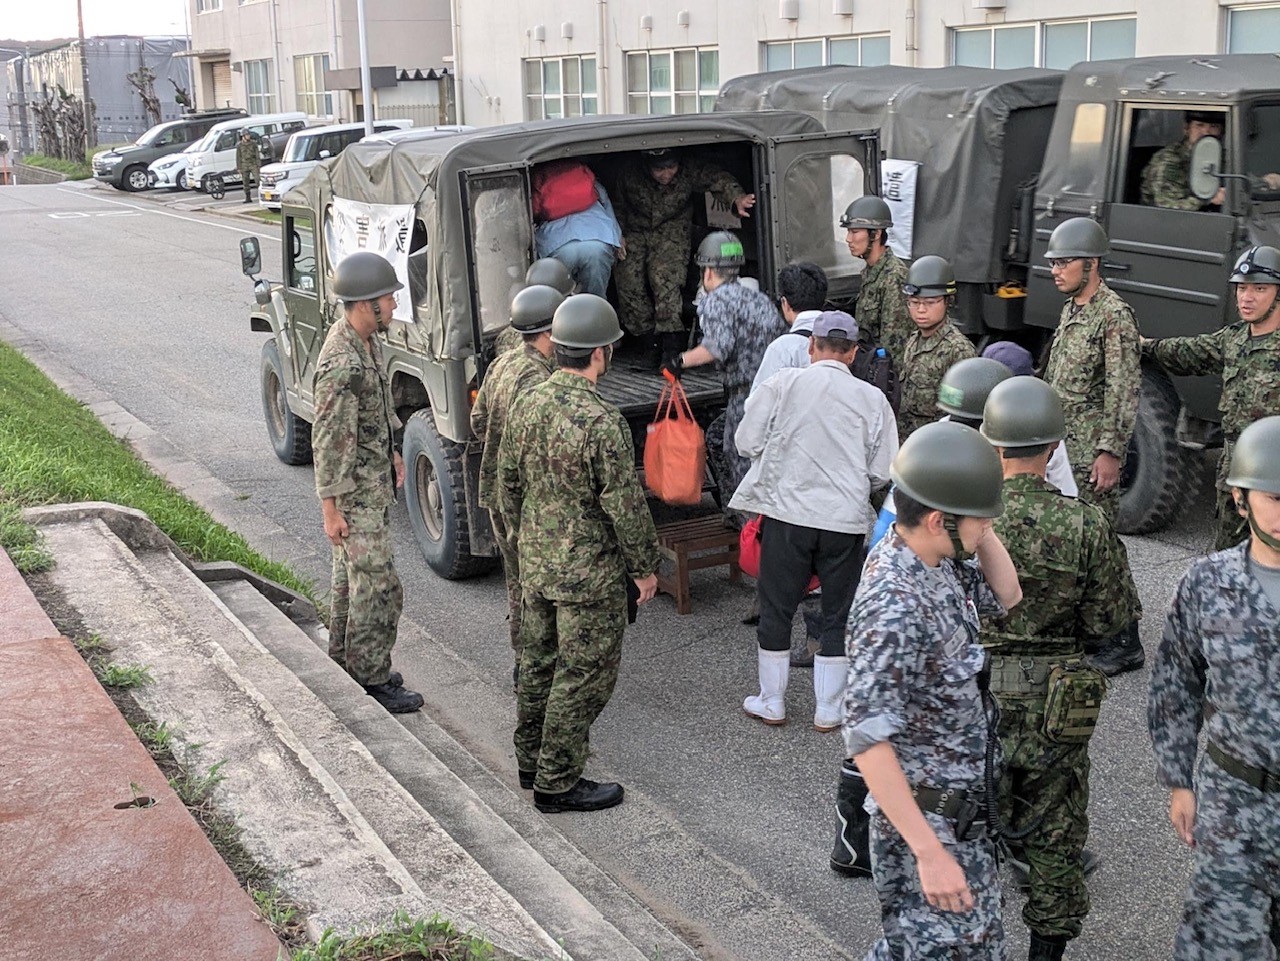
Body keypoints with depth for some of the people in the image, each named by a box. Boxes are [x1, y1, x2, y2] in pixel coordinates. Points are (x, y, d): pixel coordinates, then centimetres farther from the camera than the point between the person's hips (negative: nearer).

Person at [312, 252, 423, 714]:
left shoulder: (367, 339, 2)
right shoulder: (342, 365, -29)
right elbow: (328, 441, -25)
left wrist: (393, 454, 22)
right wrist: (330, 508, -21)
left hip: (375, 479, 10)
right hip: (355, 492, -10)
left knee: (352, 573, 20)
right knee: (378, 585, -4)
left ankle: (345, 660, 34)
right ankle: (371, 680, 7)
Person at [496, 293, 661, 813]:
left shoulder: (529, 403, -3)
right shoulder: (604, 422, -26)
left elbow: (508, 479, 8)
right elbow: (625, 506, -21)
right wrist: (645, 567, -7)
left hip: (536, 563, 8)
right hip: (590, 574, -8)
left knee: (539, 662, 21)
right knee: (583, 674, 5)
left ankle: (532, 759, 36)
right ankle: (557, 783, 15)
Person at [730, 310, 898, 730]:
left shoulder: (782, 384, -4)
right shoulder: (873, 399, 0)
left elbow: (747, 443, -3)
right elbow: (881, 473, 2)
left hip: (787, 512, -1)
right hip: (846, 519, 1)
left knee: (776, 608, 13)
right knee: (838, 614, 14)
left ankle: (771, 702, 24)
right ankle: (828, 709, 21)